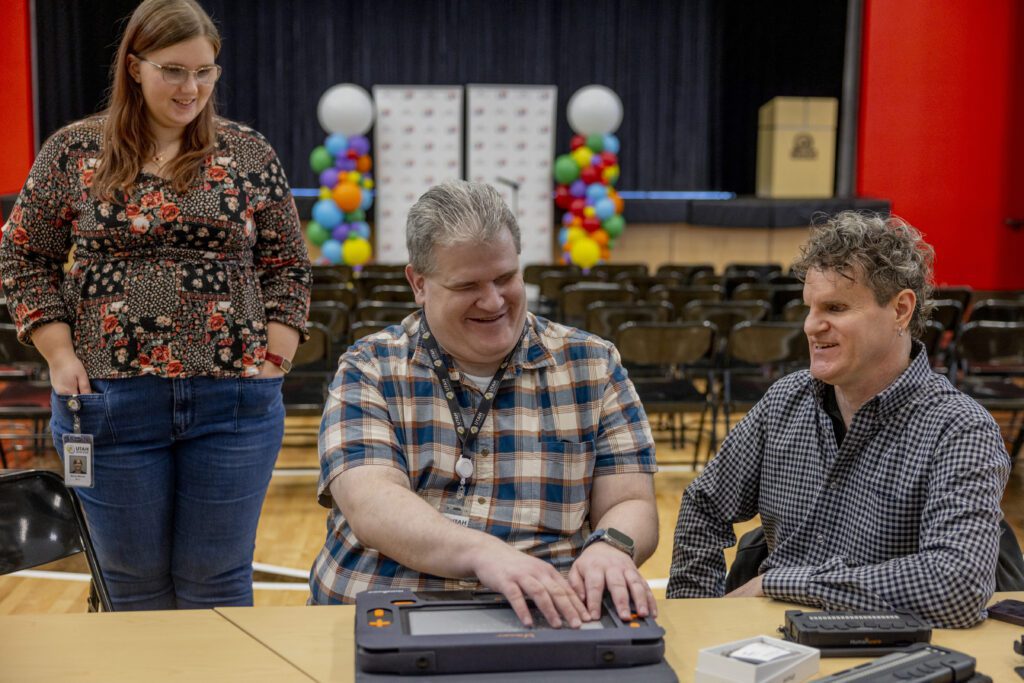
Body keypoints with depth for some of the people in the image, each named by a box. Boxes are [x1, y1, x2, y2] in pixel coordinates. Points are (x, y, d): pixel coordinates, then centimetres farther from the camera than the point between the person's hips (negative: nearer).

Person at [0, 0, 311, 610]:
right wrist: (61, 357, -3)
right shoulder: (74, 152, 4)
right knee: (135, 579, 11)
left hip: (233, 400, 0)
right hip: (112, 399, 0)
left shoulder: (250, 155, 6)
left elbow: (288, 267, 8)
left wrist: (271, 363, -2)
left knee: (216, 580, 7)